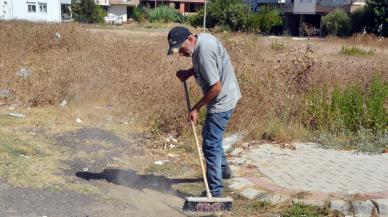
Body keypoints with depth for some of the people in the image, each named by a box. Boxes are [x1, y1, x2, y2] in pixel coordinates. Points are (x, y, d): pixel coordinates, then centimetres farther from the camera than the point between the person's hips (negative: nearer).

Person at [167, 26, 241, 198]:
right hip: (225, 98, 11)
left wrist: (196, 108, -18)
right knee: (210, 136, 27)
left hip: (222, 101, -11)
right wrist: (189, 72, 2)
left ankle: (216, 190, 0)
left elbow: (216, 87, -27)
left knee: (211, 145, -7)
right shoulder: (202, 38, 1)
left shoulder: (203, 53, -29)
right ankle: (223, 169, 45)